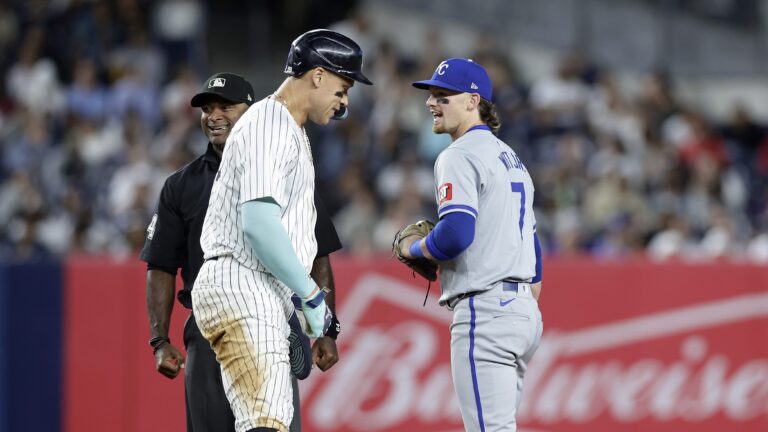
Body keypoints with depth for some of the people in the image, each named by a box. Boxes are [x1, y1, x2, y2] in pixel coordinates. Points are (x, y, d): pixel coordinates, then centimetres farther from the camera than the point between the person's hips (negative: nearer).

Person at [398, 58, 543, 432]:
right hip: (523, 312, 10)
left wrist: (412, 248, -3)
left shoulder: (459, 156, -8)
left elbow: (456, 233, -22)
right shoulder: (511, 159, 22)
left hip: (485, 309, -10)